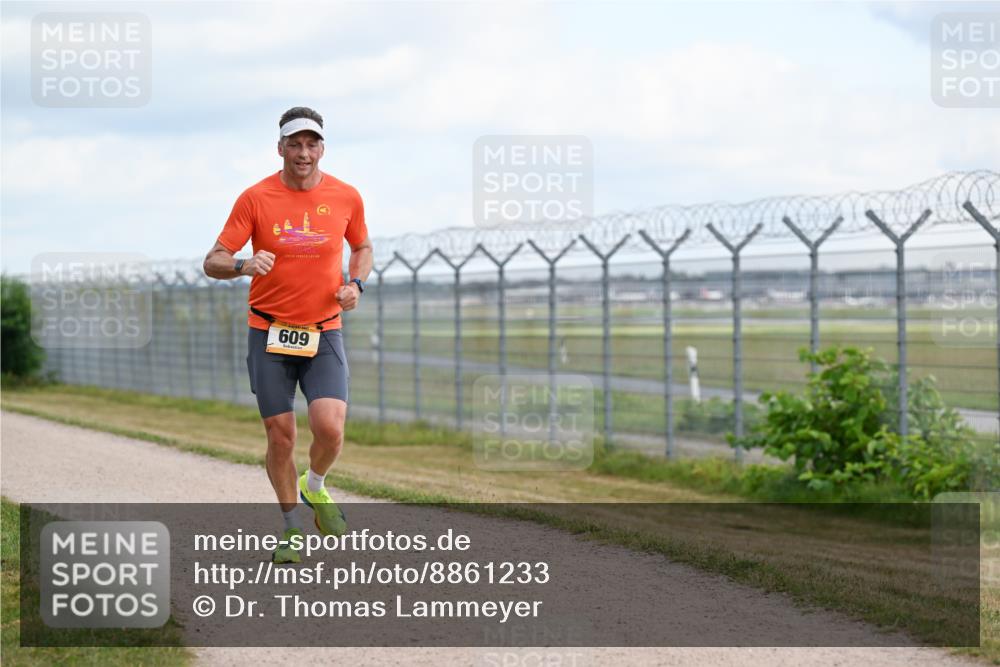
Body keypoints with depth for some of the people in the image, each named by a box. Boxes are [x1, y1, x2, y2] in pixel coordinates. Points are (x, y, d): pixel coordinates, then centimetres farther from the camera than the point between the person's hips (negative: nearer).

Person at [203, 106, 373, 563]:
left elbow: (362, 248, 19)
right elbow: (213, 262, -7)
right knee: (280, 437, 2)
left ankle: (315, 487, 15)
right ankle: (291, 527, 23)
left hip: (324, 332, 1)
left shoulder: (346, 197, 1)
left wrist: (356, 284, -1)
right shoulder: (255, 198, -6)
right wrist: (243, 265, -29)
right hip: (269, 334, -1)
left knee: (330, 428, -18)